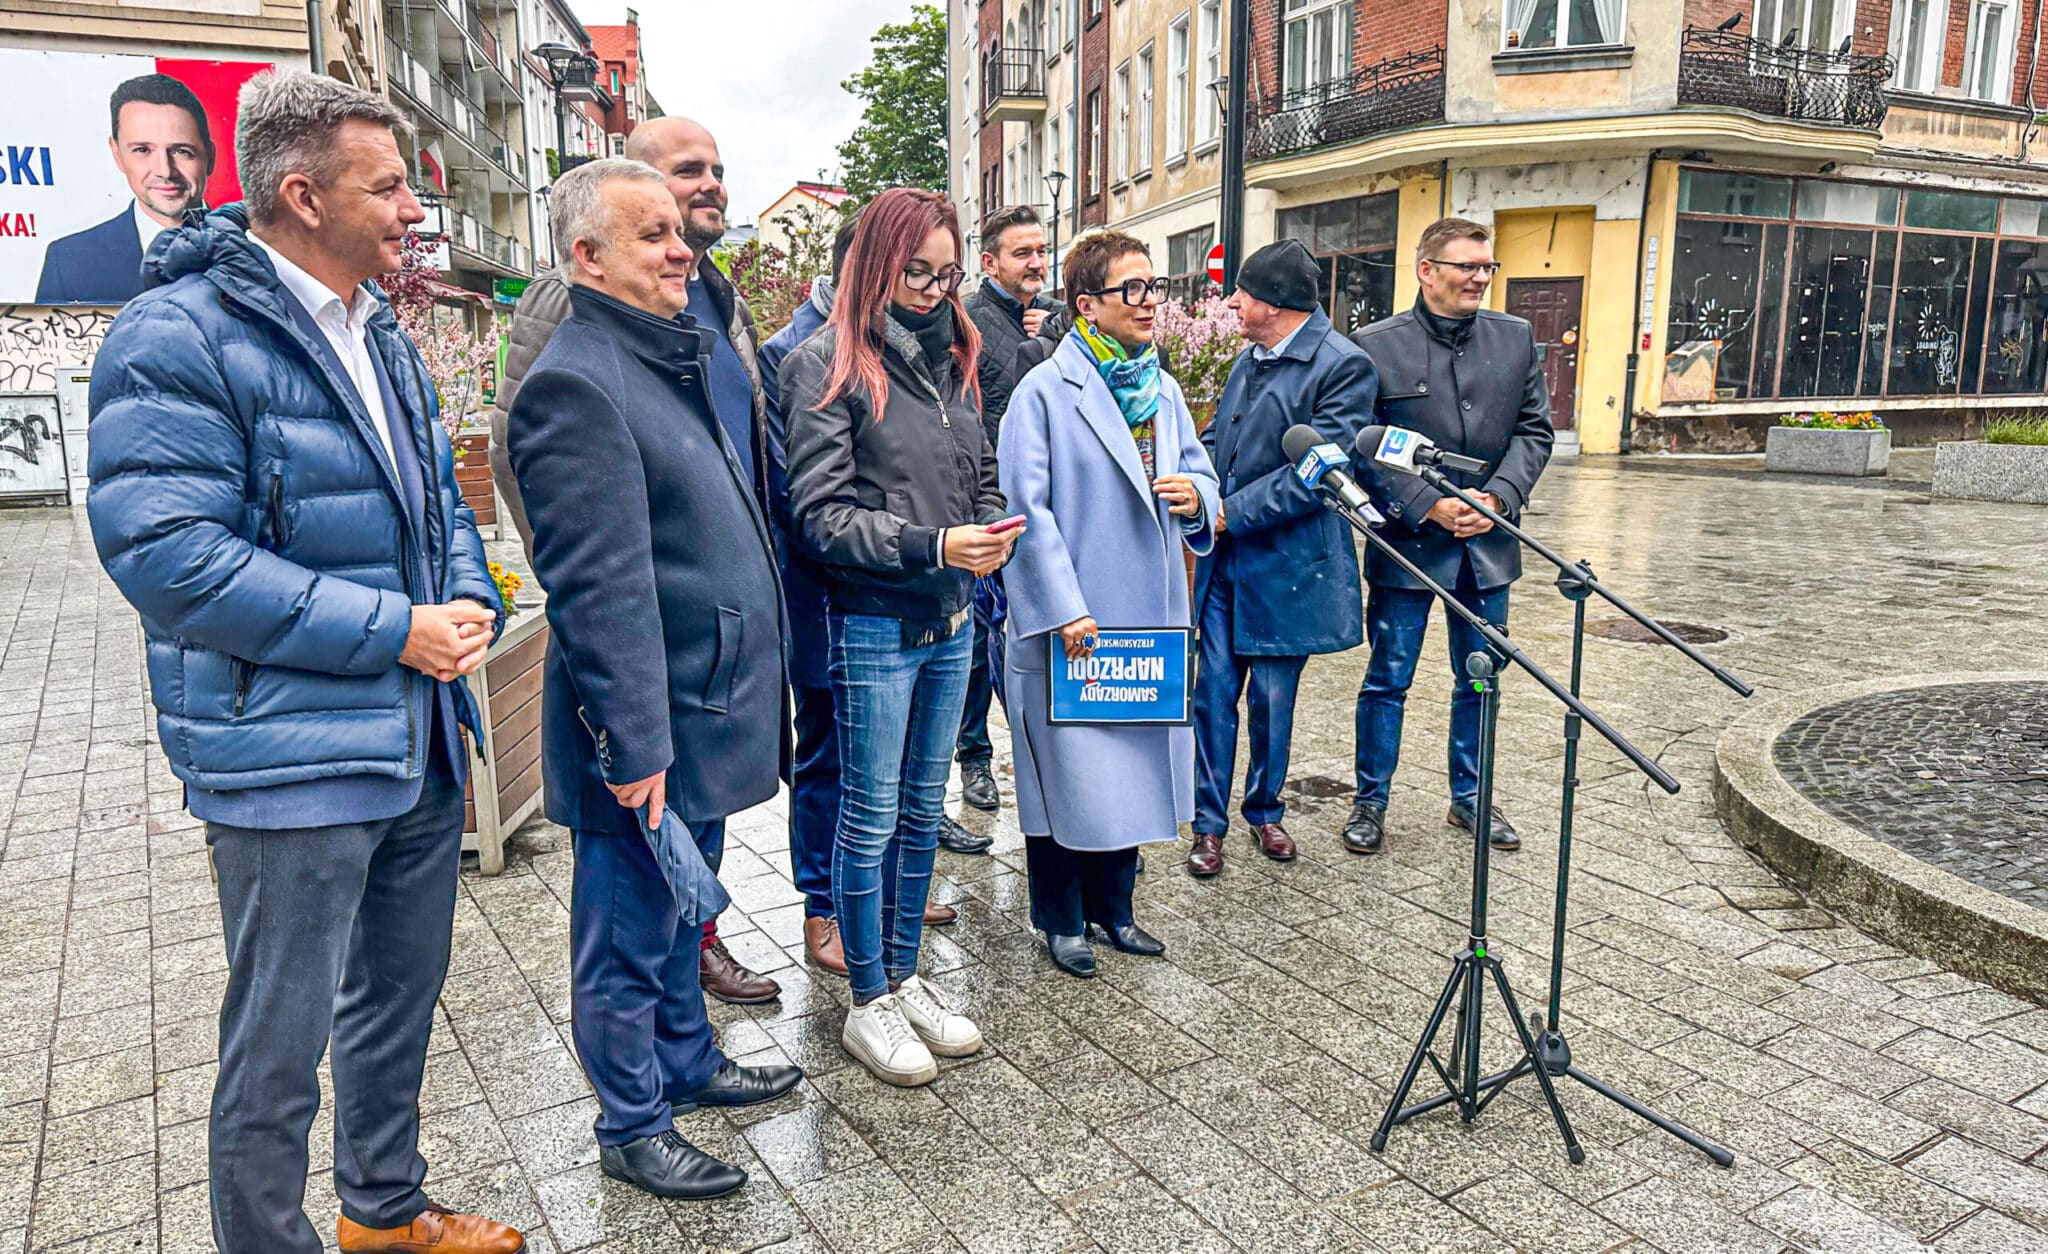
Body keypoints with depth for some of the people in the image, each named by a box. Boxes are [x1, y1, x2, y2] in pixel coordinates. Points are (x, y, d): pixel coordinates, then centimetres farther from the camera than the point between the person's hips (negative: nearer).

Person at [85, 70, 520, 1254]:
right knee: (280, 1052, 6)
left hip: (422, 744, 8)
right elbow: (164, 550, -22)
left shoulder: (382, 333, 11)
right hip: (293, 760, -8)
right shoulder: (180, 335, -14)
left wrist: (468, 601, -2)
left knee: (401, 1002, 22)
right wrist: (392, 631, -22)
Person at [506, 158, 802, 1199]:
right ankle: (633, 1129, 26)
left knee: (677, 909, 24)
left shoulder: (675, 356, 13)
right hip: (647, 727, -9)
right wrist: (637, 744, -23)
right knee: (631, 928, 8)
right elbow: (600, 588, -23)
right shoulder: (577, 382, -19)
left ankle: (688, 1063, 43)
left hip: (699, 709, 9)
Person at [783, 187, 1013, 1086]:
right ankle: (869, 1004, 22)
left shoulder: (951, 356, 11)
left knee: (922, 811, 16)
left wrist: (992, 531, -4)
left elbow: (983, 473, 17)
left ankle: (905, 977, 32)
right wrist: (932, 546, -22)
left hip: (949, 623, 7)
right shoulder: (829, 363, -8)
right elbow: (821, 515, -13)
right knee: (870, 817, 5)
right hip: (871, 626, -6)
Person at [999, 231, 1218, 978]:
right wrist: (1064, 608, -19)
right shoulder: (1044, 392, -10)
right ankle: (1061, 921, 23)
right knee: (1068, 770, 4)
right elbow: (1026, 507, -15)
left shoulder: (1163, 390, 12)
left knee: (1134, 764, 15)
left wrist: (1196, 496, -9)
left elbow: (1200, 471, 17)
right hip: (1071, 626, -7)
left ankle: (1111, 908, 32)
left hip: (1148, 619, 7)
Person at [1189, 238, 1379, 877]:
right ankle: (1210, 822, 17)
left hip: (1286, 564, -6)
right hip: (1224, 560, 6)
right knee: (1215, 694, 6)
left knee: (1272, 700, 8)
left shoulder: (1343, 365, -12)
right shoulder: (1249, 359, 13)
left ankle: (1265, 811, 29)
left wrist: (1231, 513, -18)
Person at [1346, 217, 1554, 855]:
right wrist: (1429, 507, -16)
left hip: (1488, 541, 4)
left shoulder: (1517, 338, 6)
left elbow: (1534, 431, 7)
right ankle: (1370, 802, 21)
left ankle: (1469, 797, 31)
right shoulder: (1376, 345, -6)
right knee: (1388, 680, 5)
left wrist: (1498, 497, -9)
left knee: (1479, 679, 14)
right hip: (1407, 540, -4)